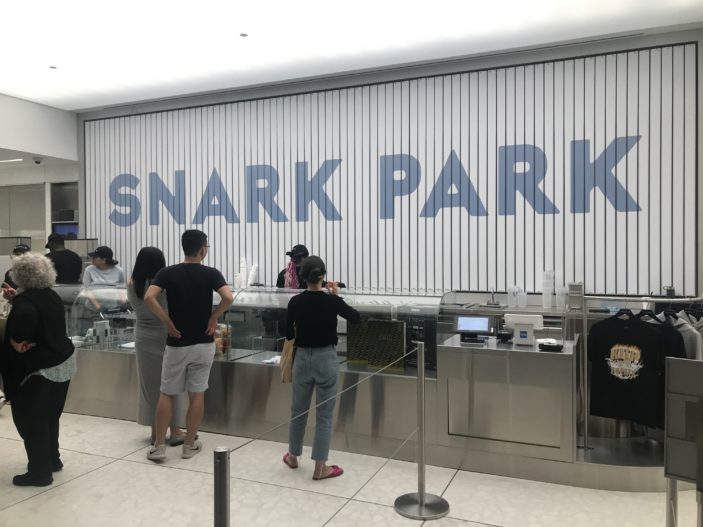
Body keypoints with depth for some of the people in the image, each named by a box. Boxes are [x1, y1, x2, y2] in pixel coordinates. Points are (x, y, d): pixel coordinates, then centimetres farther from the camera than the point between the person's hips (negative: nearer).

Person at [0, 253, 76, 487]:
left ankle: (40, 472, 12)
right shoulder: (51, 295, 6)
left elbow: (26, 316, -39)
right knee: (49, 416, 21)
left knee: (30, 420, 5)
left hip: (39, 369, -8)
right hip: (63, 363, 8)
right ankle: (52, 459, 33)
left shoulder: (25, 298, -18)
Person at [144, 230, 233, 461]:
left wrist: (167, 321, -10)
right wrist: (214, 317, -8)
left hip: (176, 343, 0)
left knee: (166, 394, 12)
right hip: (203, 343, 0)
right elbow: (228, 298, -22)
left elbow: (149, 297, -19)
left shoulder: (167, 273, -4)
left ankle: (159, 446, 13)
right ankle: (190, 444, 17)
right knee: (197, 394, 9)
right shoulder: (211, 273, -6)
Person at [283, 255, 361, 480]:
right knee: (324, 414, 5)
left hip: (302, 358, 3)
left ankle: (293, 457, 35)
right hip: (326, 359, -3)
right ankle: (320, 468, 10)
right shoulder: (331, 302, -13)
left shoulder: (295, 302, -6)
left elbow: (289, 335, 2)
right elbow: (357, 318, 3)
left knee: (298, 410, 19)